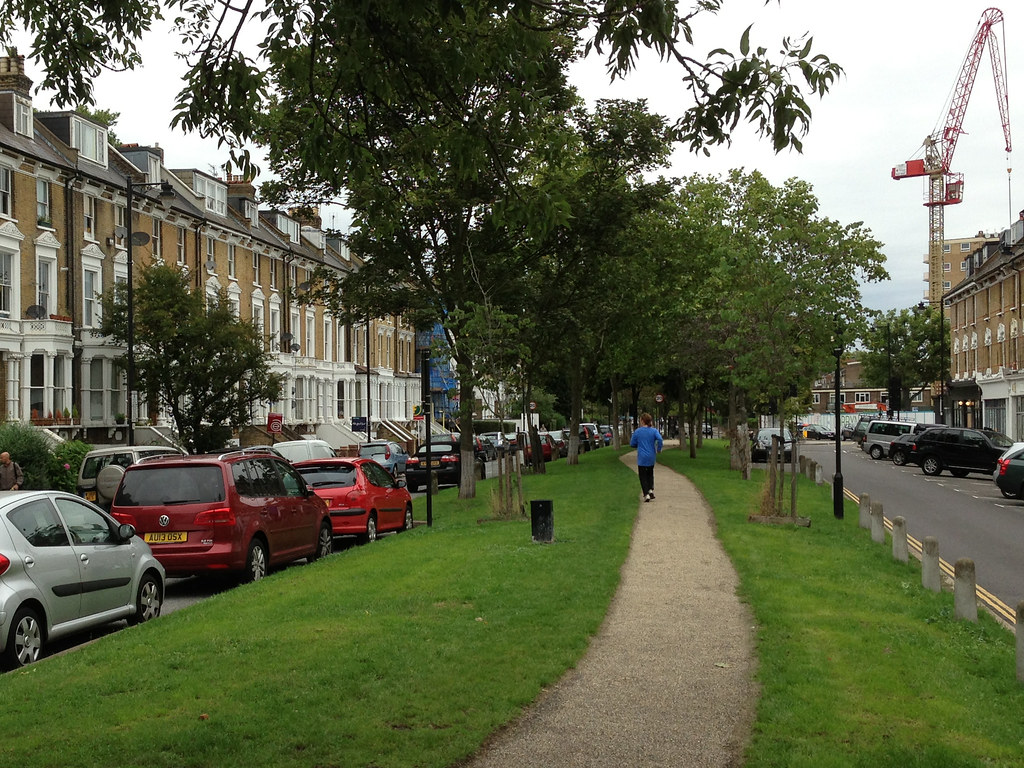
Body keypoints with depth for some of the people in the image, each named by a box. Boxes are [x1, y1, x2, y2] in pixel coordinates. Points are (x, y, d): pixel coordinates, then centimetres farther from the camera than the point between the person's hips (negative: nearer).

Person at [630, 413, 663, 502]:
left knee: (643, 476, 5)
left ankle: (646, 494, -6)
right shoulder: (654, 431, -2)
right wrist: (658, 449, -3)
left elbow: (632, 444, 1)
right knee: (650, 474, 20)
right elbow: (660, 440, -18)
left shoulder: (637, 432, -4)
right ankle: (651, 490, 3)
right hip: (651, 458, 2)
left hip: (642, 458, -2)